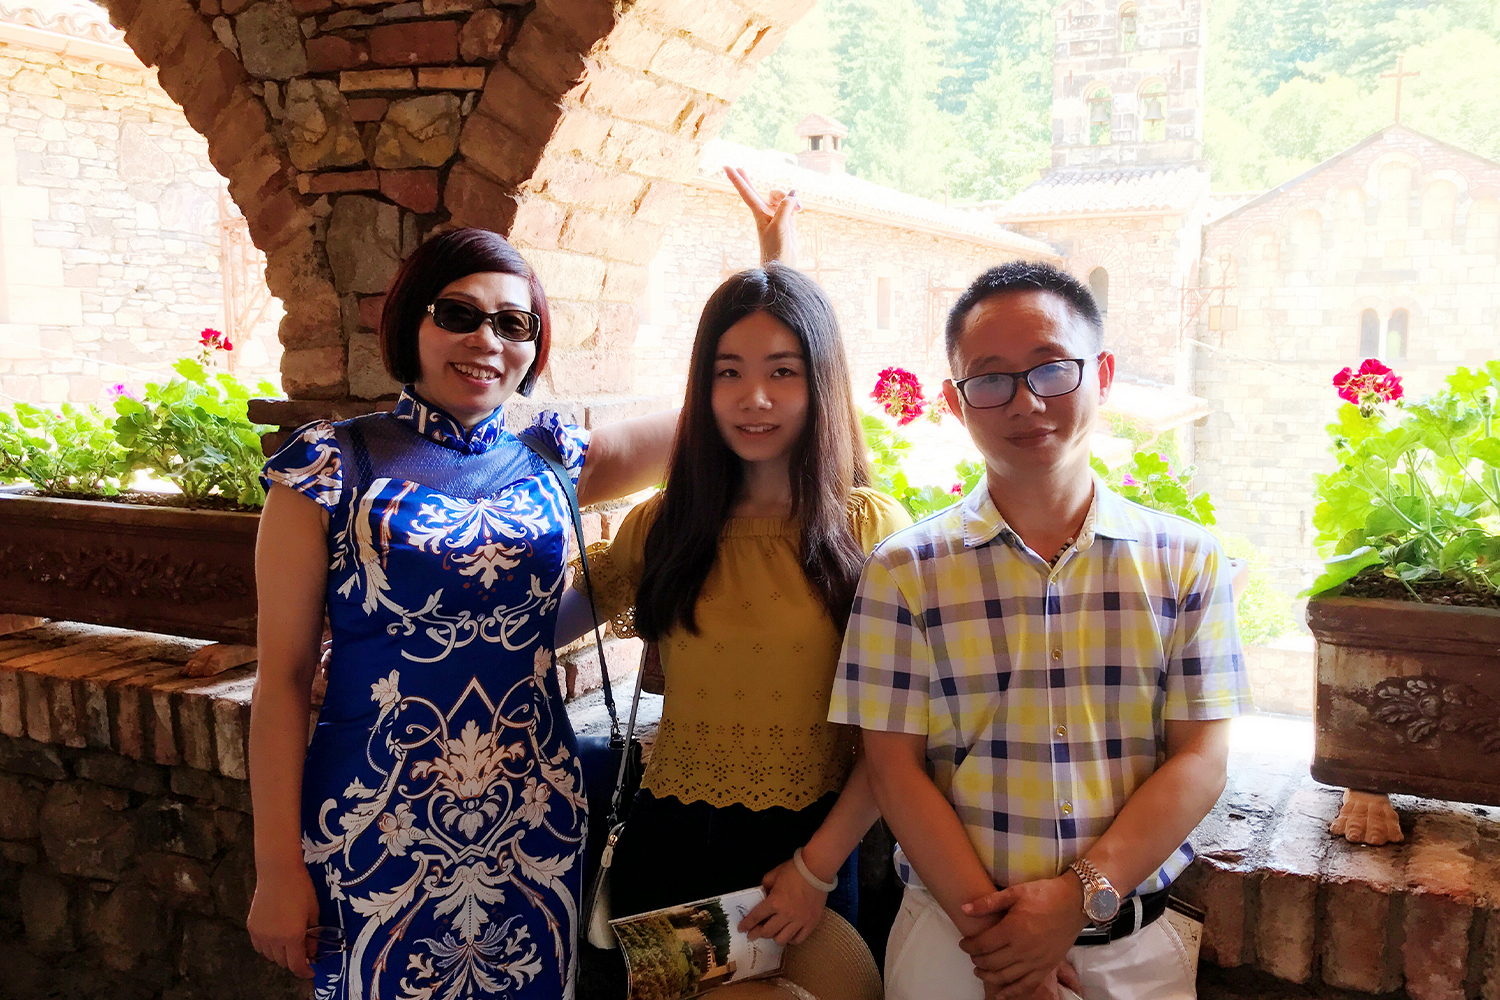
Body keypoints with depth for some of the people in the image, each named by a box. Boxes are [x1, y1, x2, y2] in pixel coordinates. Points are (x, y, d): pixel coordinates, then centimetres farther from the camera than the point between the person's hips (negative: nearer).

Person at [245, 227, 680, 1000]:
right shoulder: (334, 464, -6)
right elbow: (283, 677, -5)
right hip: (375, 831, -3)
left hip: (534, 824, 3)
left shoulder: (553, 461, 3)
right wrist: (277, 866, -7)